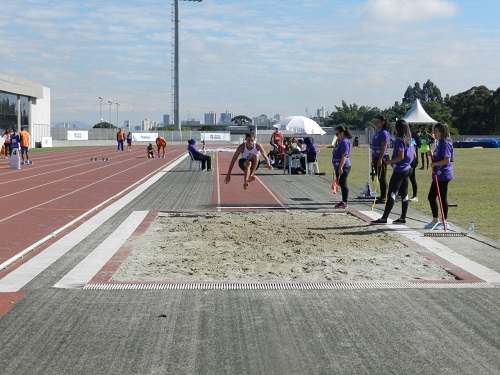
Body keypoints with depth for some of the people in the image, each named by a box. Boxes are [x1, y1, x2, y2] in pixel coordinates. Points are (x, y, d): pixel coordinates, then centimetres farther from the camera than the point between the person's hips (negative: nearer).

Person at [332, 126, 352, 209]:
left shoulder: (344, 142, -15)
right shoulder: (340, 142, 17)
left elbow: (344, 156, -22)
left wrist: (340, 167, -26)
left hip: (343, 167, -10)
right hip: (339, 167, 10)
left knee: (343, 184, -8)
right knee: (341, 184, 12)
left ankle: (345, 203, -5)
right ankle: (343, 202, 18)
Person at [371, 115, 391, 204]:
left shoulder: (384, 133, -12)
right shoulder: (377, 133, 16)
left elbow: (384, 147, -19)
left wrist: (380, 159, -23)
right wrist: (373, 160, 19)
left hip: (382, 158, -9)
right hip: (376, 158, 9)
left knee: (382, 178, -5)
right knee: (379, 178, 12)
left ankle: (383, 198, -1)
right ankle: (382, 197, 18)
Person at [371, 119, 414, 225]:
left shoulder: (399, 140, -16)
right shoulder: (409, 140, 11)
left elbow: (401, 156, -22)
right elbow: (414, 155, 15)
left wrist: (390, 162, -12)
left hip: (399, 170, -9)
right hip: (407, 169, 9)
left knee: (392, 193, -9)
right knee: (404, 194, 11)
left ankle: (384, 218, -11)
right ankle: (403, 218, 14)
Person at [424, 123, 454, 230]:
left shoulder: (445, 143, -16)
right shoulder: (440, 143, 15)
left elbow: (447, 160, -23)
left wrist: (434, 163, -16)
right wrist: (432, 156, 6)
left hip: (443, 176, -10)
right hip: (438, 175, 10)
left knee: (443, 198, -2)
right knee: (431, 197, 13)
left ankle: (444, 222, 8)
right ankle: (435, 221, 22)